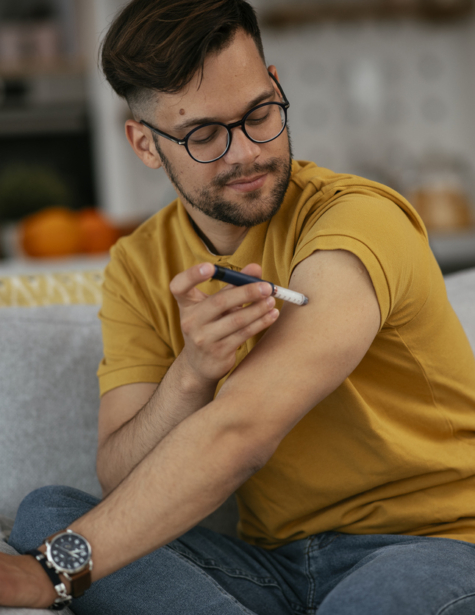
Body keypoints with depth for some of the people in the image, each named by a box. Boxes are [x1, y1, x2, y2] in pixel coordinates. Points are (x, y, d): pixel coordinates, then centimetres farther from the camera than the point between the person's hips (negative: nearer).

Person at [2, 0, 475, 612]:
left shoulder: (359, 222, -15)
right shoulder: (139, 269, 4)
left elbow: (238, 433, -26)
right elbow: (119, 486, -6)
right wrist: (191, 375, -26)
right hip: (272, 562, 6)